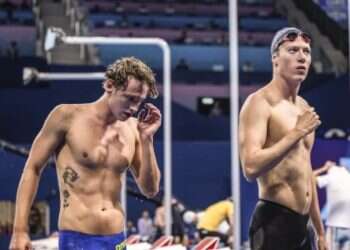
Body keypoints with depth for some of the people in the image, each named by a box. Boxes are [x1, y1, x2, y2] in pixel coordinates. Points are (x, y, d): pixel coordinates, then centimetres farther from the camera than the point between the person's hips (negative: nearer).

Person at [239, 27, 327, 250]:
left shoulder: (304, 108, 17)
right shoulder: (260, 103, -11)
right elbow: (251, 168, -24)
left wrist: (320, 231, 23)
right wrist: (296, 133, -21)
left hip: (300, 225, 9)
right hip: (273, 222, -9)